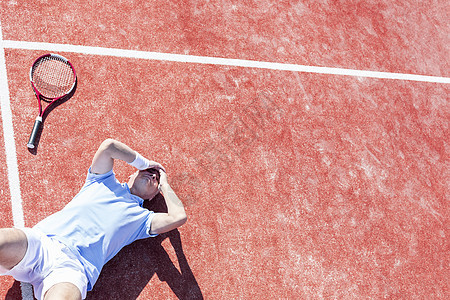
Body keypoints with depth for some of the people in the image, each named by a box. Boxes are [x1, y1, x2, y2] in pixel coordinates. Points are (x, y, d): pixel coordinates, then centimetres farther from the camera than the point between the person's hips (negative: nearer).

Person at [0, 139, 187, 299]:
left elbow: (178, 217, 4)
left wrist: (164, 185, 21)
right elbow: (109, 145, 12)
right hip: (40, 240, 3)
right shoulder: (104, 181, 25)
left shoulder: (142, 218, 20)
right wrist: (145, 162, 24)